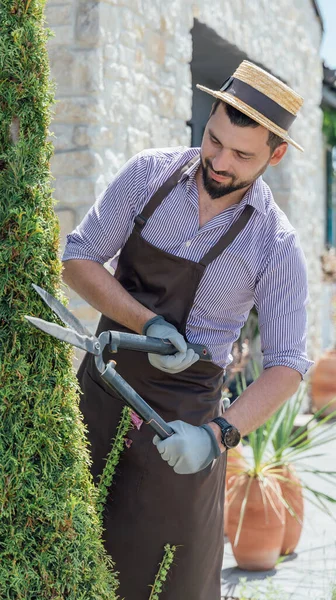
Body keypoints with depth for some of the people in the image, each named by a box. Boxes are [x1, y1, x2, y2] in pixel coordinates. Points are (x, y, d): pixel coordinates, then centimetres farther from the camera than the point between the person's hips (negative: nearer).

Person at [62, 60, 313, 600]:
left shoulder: (276, 246, -12)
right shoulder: (149, 174, -6)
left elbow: (286, 365, -11)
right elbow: (78, 258, -4)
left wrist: (218, 434, -27)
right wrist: (148, 324, -19)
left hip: (180, 418, -2)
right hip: (99, 388, 3)